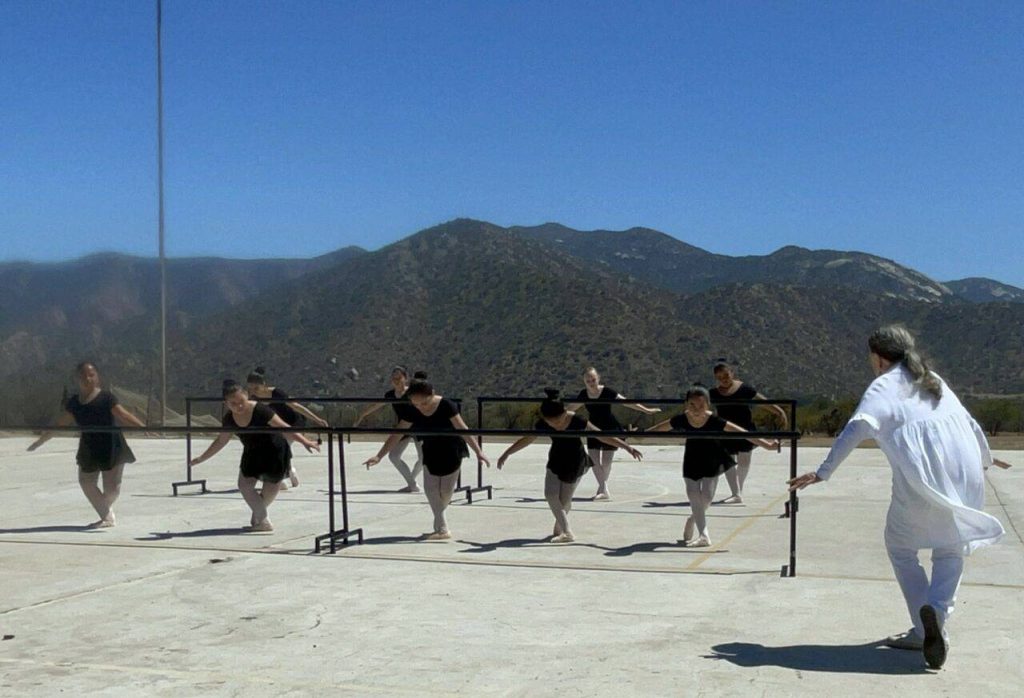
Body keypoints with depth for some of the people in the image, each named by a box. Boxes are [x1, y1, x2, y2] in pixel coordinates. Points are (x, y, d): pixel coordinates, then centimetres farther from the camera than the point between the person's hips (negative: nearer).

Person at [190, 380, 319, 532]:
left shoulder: (260, 411, -29)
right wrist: (201, 458, 12)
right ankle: (264, 522, 2)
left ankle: (258, 518, 27)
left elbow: (283, 427, -31)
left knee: (269, 494, 1)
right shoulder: (229, 420, -12)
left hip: (274, 452, -5)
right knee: (244, 484, -9)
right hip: (252, 453, 5)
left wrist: (305, 441, -40)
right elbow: (221, 441, 6)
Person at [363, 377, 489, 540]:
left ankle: (440, 525, 24)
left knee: (446, 490, -1)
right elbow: (396, 435, -10)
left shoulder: (446, 405, -27)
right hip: (431, 451, 4)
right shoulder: (412, 412, -14)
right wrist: (379, 456, -14)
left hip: (451, 451, -4)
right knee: (430, 488, -7)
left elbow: (462, 429, -30)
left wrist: (478, 451, -37)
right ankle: (442, 529, -5)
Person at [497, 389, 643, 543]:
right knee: (551, 495, -14)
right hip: (556, 461, 3)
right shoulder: (542, 425, -17)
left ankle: (559, 528, 26)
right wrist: (506, 453, 4)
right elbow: (526, 440, -2)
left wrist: (627, 447, -21)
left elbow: (602, 436, -21)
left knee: (565, 499, -1)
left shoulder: (577, 421, -26)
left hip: (575, 463, -3)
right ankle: (566, 533, -14)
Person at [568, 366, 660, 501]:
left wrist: (646, 410, -22)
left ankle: (602, 487, 18)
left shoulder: (607, 392, -17)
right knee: (594, 460, -5)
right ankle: (604, 490, 2)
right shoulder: (584, 395, -5)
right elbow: (571, 407, 12)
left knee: (606, 463, 0)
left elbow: (625, 402, -18)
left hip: (609, 430, -4)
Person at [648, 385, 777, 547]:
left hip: (712, 462, -1)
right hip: (692, 462, 1)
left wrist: (767, 445, -34)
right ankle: (703, 536, 5)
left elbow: (742, 433, -32)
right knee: (694, 497, -2)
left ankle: (692, 520, 31)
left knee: (706, 497, 0)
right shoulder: (681, 420, -26)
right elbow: (659, 428, -9)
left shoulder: (714, 421, -32)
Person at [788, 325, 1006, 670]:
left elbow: (857, 427, -13)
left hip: (920, 480, -5)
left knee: (901, 546, 15)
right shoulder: (934, 381, 23)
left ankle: (925, 629, 9)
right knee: (950, 549, 19)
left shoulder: (886, 385, 4)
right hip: (965, 478, 5)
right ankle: (937, 609, -8)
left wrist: (822, 473, -17)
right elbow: (969, 424, 32)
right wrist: (985, 458, 52)